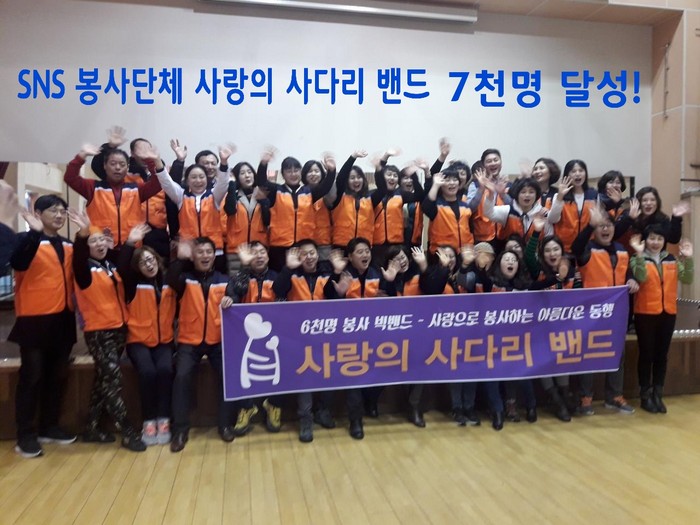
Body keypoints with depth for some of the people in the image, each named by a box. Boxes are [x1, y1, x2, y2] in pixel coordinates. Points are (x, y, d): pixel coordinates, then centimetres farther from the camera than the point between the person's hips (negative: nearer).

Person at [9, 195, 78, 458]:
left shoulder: (69, 246, 13)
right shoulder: (27, 239, -5)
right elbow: (18, 263, -25)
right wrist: (35, 232, -34)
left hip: (62, 319, 6)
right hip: (34, 319, -6)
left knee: (57, 376, 12)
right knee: (31, 376, 0)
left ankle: (49, 427, 24)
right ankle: (25, 435, 10)